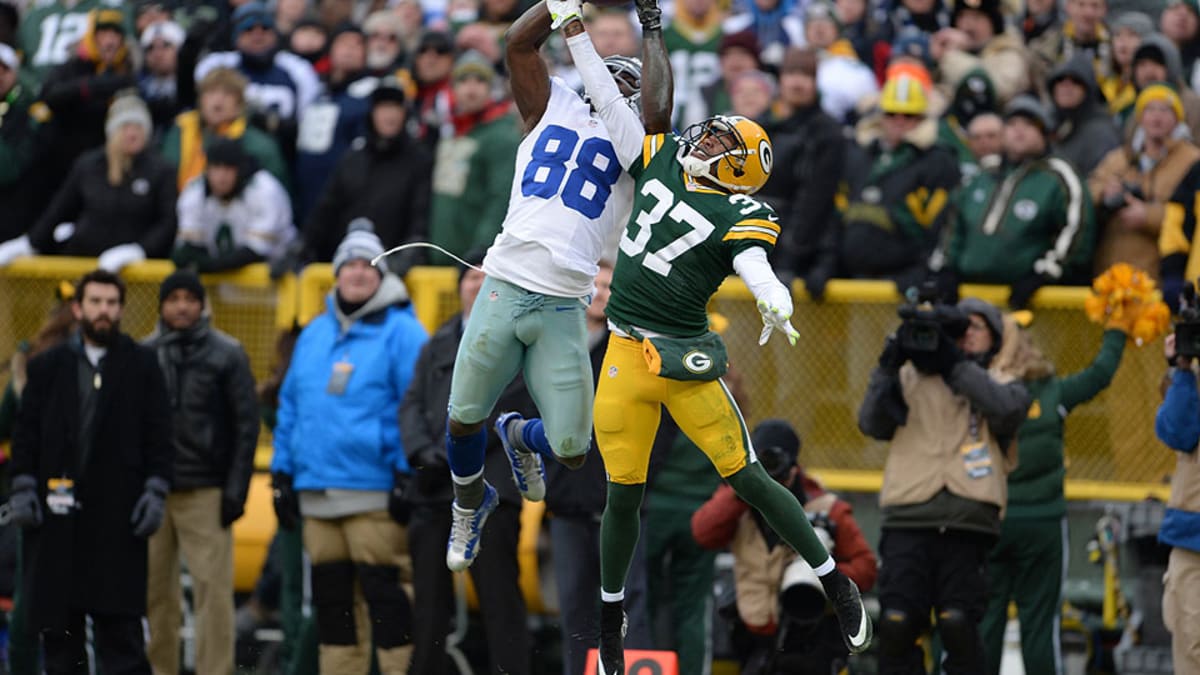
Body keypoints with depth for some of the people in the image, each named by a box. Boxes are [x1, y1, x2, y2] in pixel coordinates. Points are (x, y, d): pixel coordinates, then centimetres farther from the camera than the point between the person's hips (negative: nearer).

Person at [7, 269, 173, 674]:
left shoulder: (141, 365, 7)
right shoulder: (48, 367, 11)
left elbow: (159, 438, 5)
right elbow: (25, 435, 9)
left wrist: (155, 492, -5)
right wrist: (22, 488, -2)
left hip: (117, 514, -2)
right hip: (57, 515, 2)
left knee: (120, 624, -5)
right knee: (57, 625, 4)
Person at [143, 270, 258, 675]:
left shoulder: (226, 355, 4)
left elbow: (246, 424, 2)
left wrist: (236, 490, -5)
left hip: (205, 493, -2)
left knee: (213, 589, -9)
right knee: (154, 592, 2)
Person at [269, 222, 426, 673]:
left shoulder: (400, 332, -1)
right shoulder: (314, 334, 18)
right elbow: (290, 406, 21)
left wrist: (407, 475, -12)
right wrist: (282, 472, 15)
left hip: (375, 493, -6)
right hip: (316, 492, 6)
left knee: (383, 592, -10)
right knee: (331, 596, 8)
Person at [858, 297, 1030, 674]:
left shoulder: (998, 384, 17)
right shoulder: (910, 377, 19)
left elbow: (1009, 409, -7)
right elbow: (872, 424, 7)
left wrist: (956, 364, -8)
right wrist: (889, 368, -5)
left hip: (967, 522, -1)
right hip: (907, 518, 1)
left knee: (957, 622, -12)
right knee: (896, 622, -10)